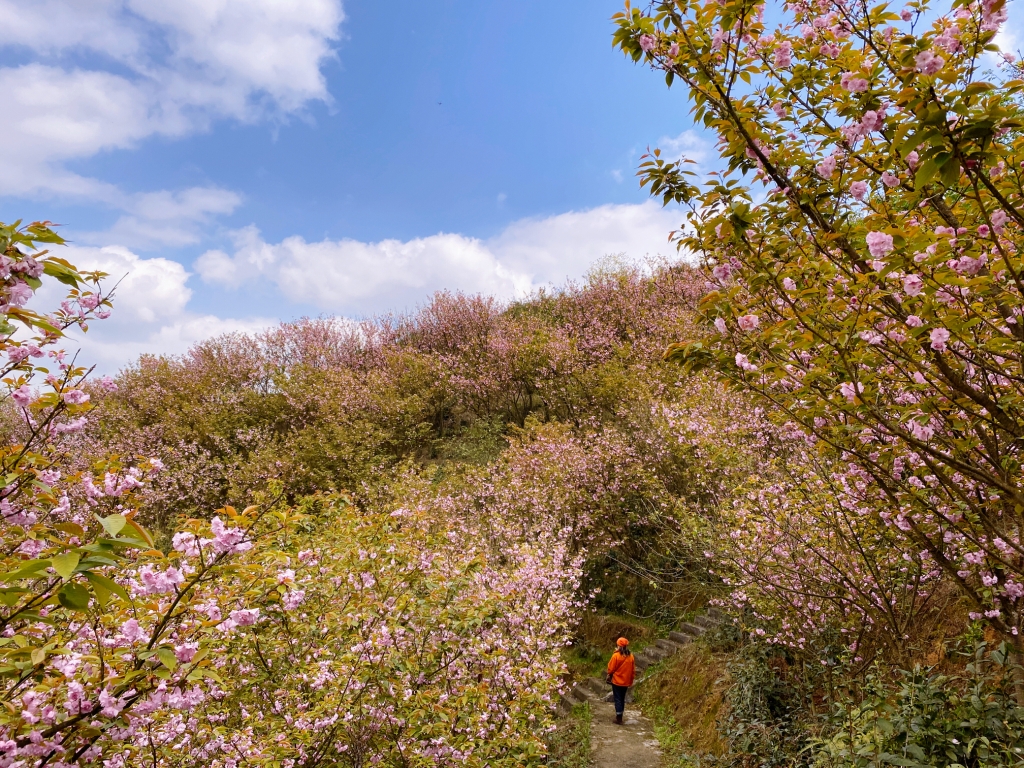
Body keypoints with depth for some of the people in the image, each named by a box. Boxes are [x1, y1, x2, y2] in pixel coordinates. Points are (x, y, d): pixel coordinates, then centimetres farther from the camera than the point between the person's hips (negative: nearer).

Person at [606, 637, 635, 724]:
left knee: (618, 699, 4)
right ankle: (620, 716, 27)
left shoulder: (616, 656, -18)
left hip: (617, 681, -5)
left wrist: (609, 676, 8)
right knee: (622, 699, 18)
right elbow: (633, 670, 5)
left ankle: (619, 718, 5)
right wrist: (630, 681, 15)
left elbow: (611, 669, -11)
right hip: (626, 682, 5)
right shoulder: (631, 656, -3)